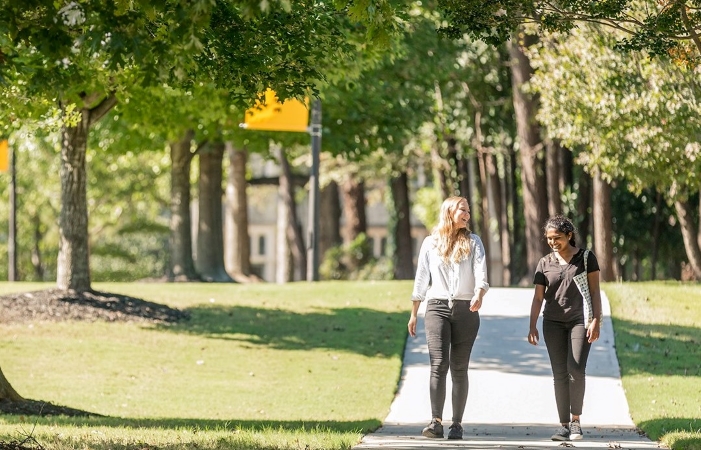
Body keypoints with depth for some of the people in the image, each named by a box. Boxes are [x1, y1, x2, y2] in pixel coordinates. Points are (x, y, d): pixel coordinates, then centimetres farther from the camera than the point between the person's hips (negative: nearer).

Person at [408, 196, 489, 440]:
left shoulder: (473, 242, 7)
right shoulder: (430, 243, 9)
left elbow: (481, 274, -7)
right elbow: (421, 280, 14)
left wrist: (478, 295, -28)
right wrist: (413, 314, 13)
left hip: (465, 310, 0)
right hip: (437, 308, 0)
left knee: (459, 368, 2)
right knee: (438, 364, -13)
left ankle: (457, 424, 5)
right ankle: (436, 422, -19)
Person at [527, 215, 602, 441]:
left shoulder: (585, 258, 2)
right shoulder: (545, 263, 8)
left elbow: (595, 291, 1)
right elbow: (538, 297, 6)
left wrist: (596, 320, -8)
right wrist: (532, 326, -4)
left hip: (580, 320, -3)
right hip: (553, 323, 3)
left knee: (575, 370, -16)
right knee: (560, 374, 0)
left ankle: (576, 420, -2)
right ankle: (564, 425, 3)